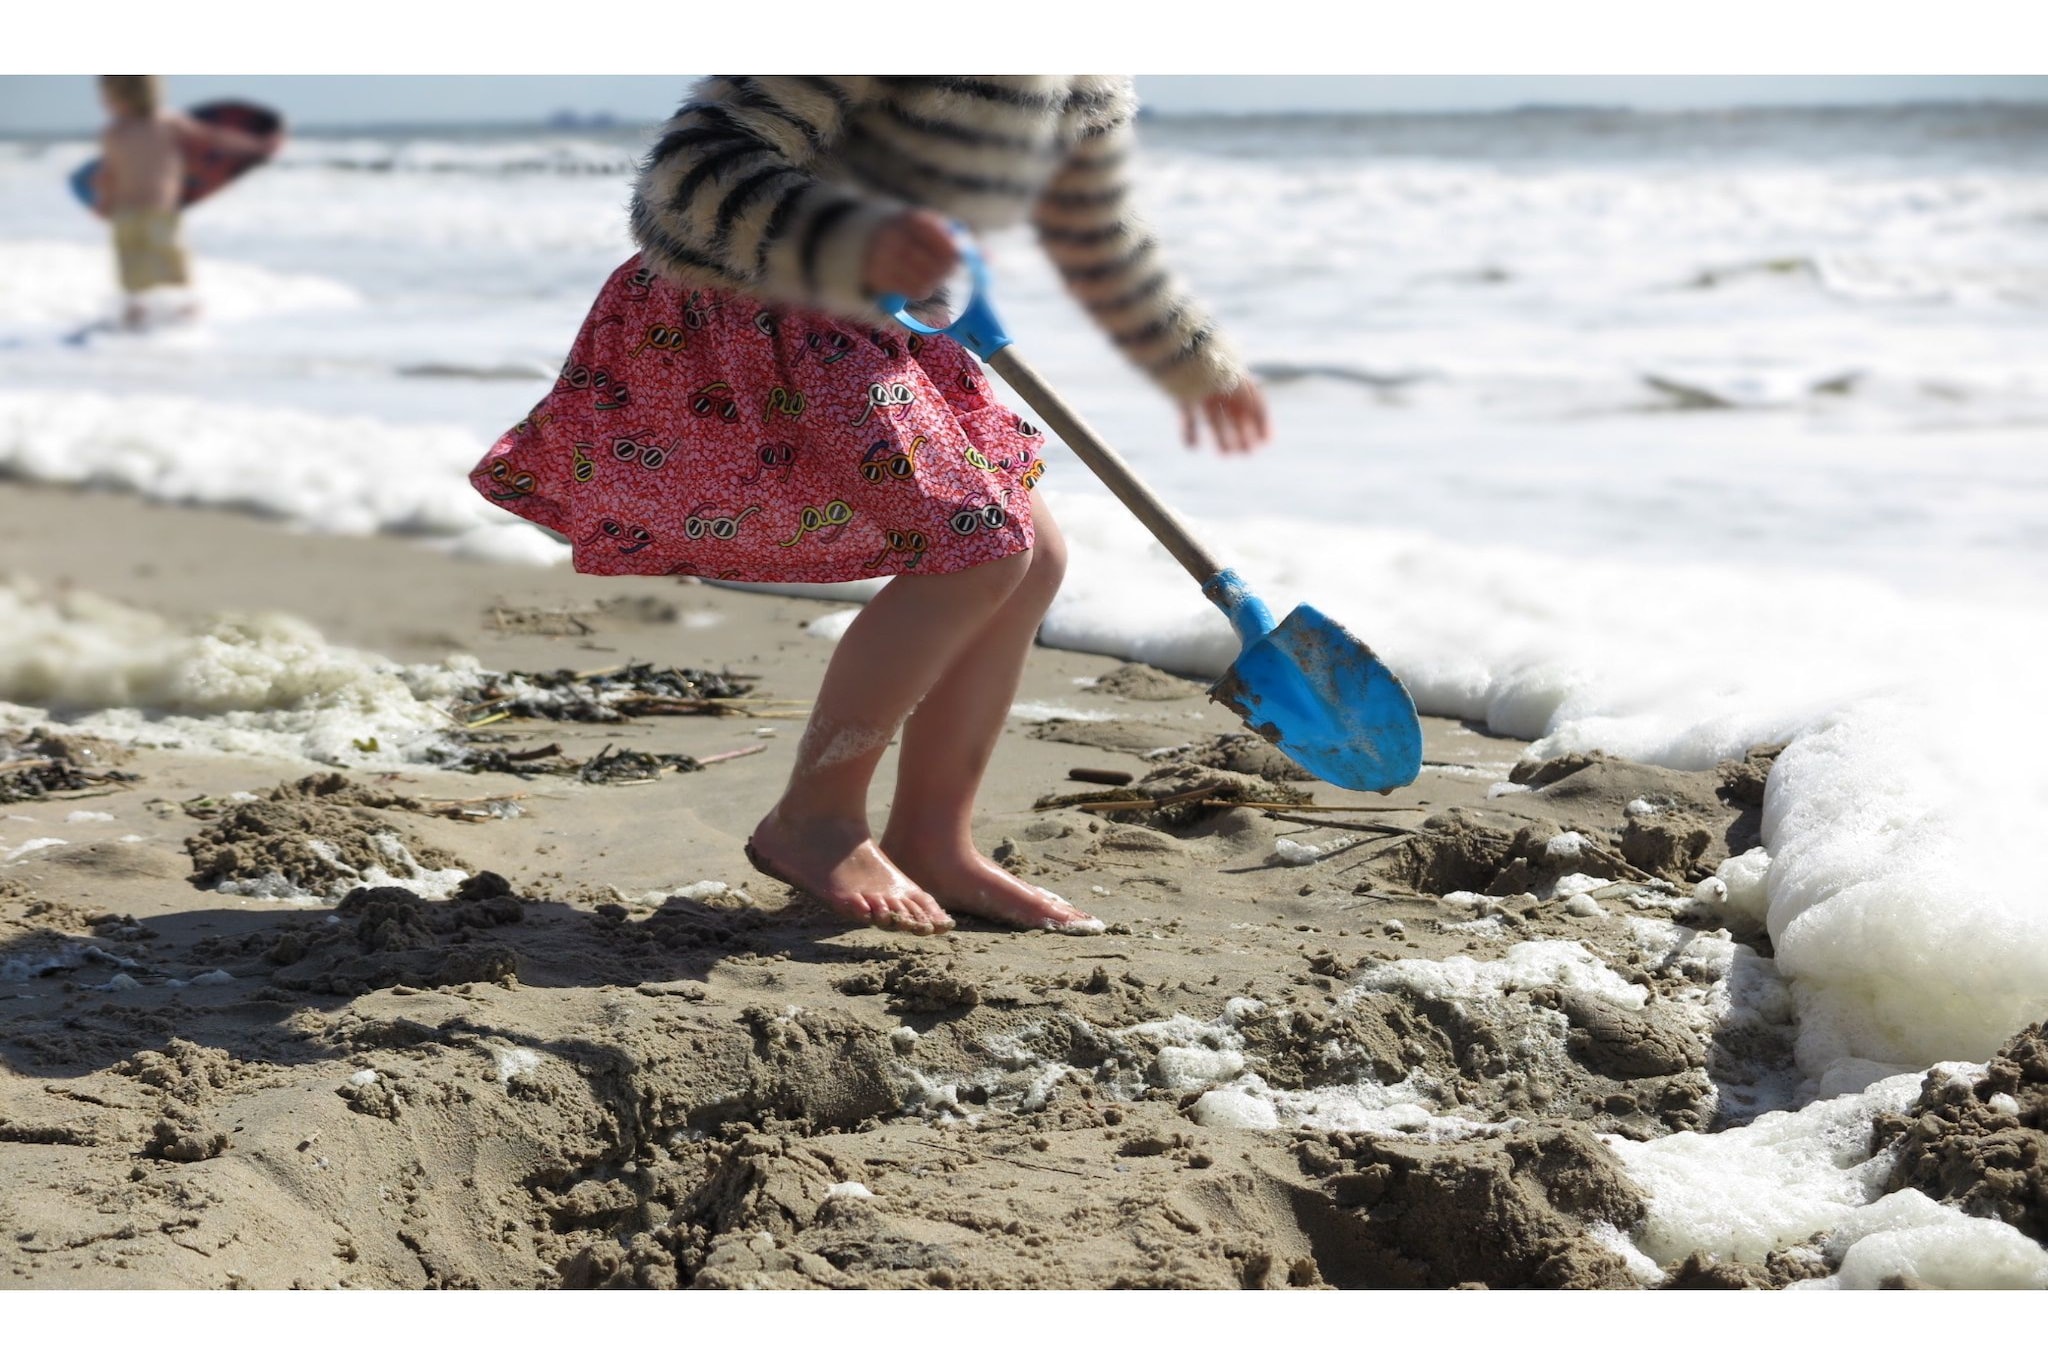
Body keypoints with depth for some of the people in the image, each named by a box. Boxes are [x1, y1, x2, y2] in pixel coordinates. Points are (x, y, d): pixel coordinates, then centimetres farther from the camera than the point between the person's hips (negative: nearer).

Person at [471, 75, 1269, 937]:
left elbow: (1097, 238, 22)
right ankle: (813, 820, -5)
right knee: (977, 547, -20)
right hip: (731, 323, -10)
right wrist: (857, 242, -50)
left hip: (857, 334, 10)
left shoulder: (1089, 88, 3)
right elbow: (701, 168, -32)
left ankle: (930, 839, 14)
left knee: (1036, 560, 5)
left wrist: (1195, 364, 33)